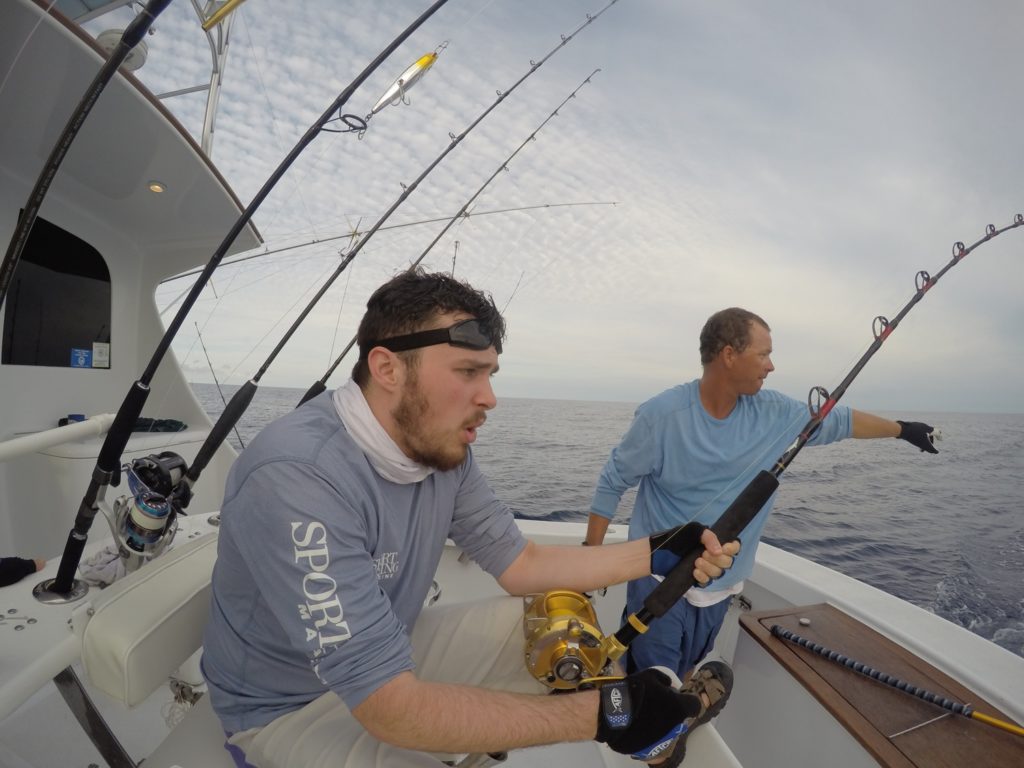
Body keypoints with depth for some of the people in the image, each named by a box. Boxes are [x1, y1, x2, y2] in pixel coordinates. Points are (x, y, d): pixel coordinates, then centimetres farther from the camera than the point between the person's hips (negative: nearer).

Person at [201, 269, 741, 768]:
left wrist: (657, 552, -12)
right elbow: (391, 707, -34)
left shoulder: (443, 450, -11)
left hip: (388, 651, 6)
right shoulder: (296, 478, -35)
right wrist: (601, 713, -31)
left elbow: (520, 566, -2)